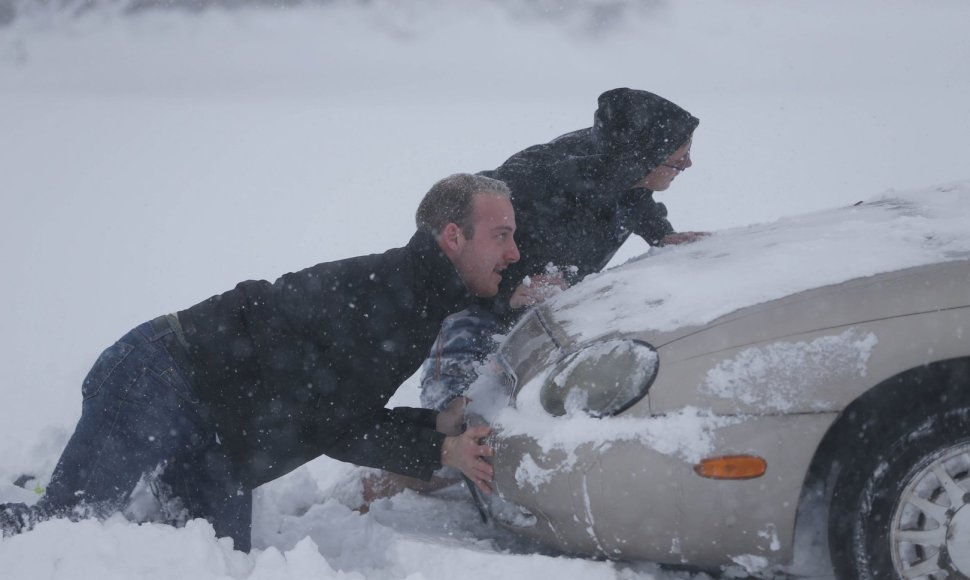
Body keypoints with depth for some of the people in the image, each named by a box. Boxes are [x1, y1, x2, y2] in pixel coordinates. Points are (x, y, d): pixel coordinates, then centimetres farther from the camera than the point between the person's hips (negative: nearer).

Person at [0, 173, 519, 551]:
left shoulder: (426, 306, 11)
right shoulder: (379, 288, -20)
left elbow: (349, 417, 13)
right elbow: (335, 430, -18)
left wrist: (439, 424, 2)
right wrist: (440, 452, -11)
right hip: (160, 378, -10)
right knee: (66, 520, -22)